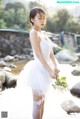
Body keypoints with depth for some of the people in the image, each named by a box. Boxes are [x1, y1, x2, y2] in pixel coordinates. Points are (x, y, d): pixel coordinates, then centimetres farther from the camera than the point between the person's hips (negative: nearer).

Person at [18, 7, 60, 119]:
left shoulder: (44, 33, 9)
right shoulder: (34, 32, -16)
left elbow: (50, 52, 9)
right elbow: (38, 54, -22)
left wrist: (55, 67, -2)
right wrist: (50, 70, -24)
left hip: (45, 69, 9)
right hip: (39, 69, -8)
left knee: (42, 101, 18)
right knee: (37, 103, 3)